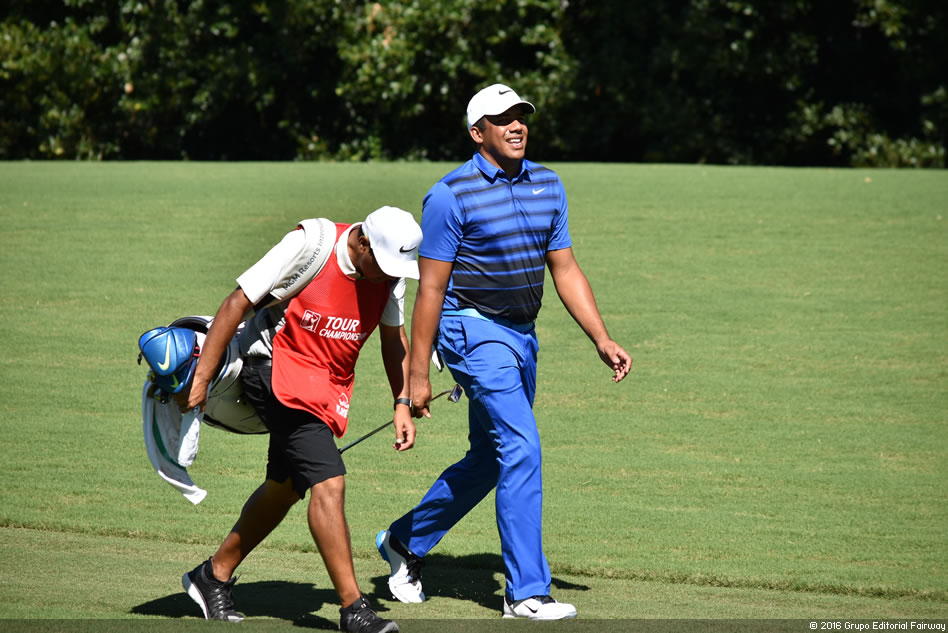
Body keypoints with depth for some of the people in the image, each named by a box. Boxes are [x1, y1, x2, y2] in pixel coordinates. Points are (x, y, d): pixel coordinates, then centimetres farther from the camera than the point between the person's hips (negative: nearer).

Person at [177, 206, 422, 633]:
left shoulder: (390, 274, -2)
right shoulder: (309, 247, -20)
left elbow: (393, 337, 14)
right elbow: (237, 304, -15)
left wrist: (403, 404, 6)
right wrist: (201, 378, -15)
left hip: (329, 387, 7)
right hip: (278, 373, -7)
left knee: (286, 487, 14)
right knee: (328, 481, -18)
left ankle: (214, 577, 31)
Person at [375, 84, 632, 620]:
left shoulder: (548, 186, 8)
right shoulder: (451, 195, -11)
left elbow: (565, 270, 12)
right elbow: (431, 288, -10)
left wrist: (602, 340, 3)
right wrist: (418, 374, -11)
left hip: (521, 336, 7)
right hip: (474, 331, -7)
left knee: (489, 461, 14)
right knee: (521, 450, -17)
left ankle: (405, 541, 34)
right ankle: (526, 592, -13)